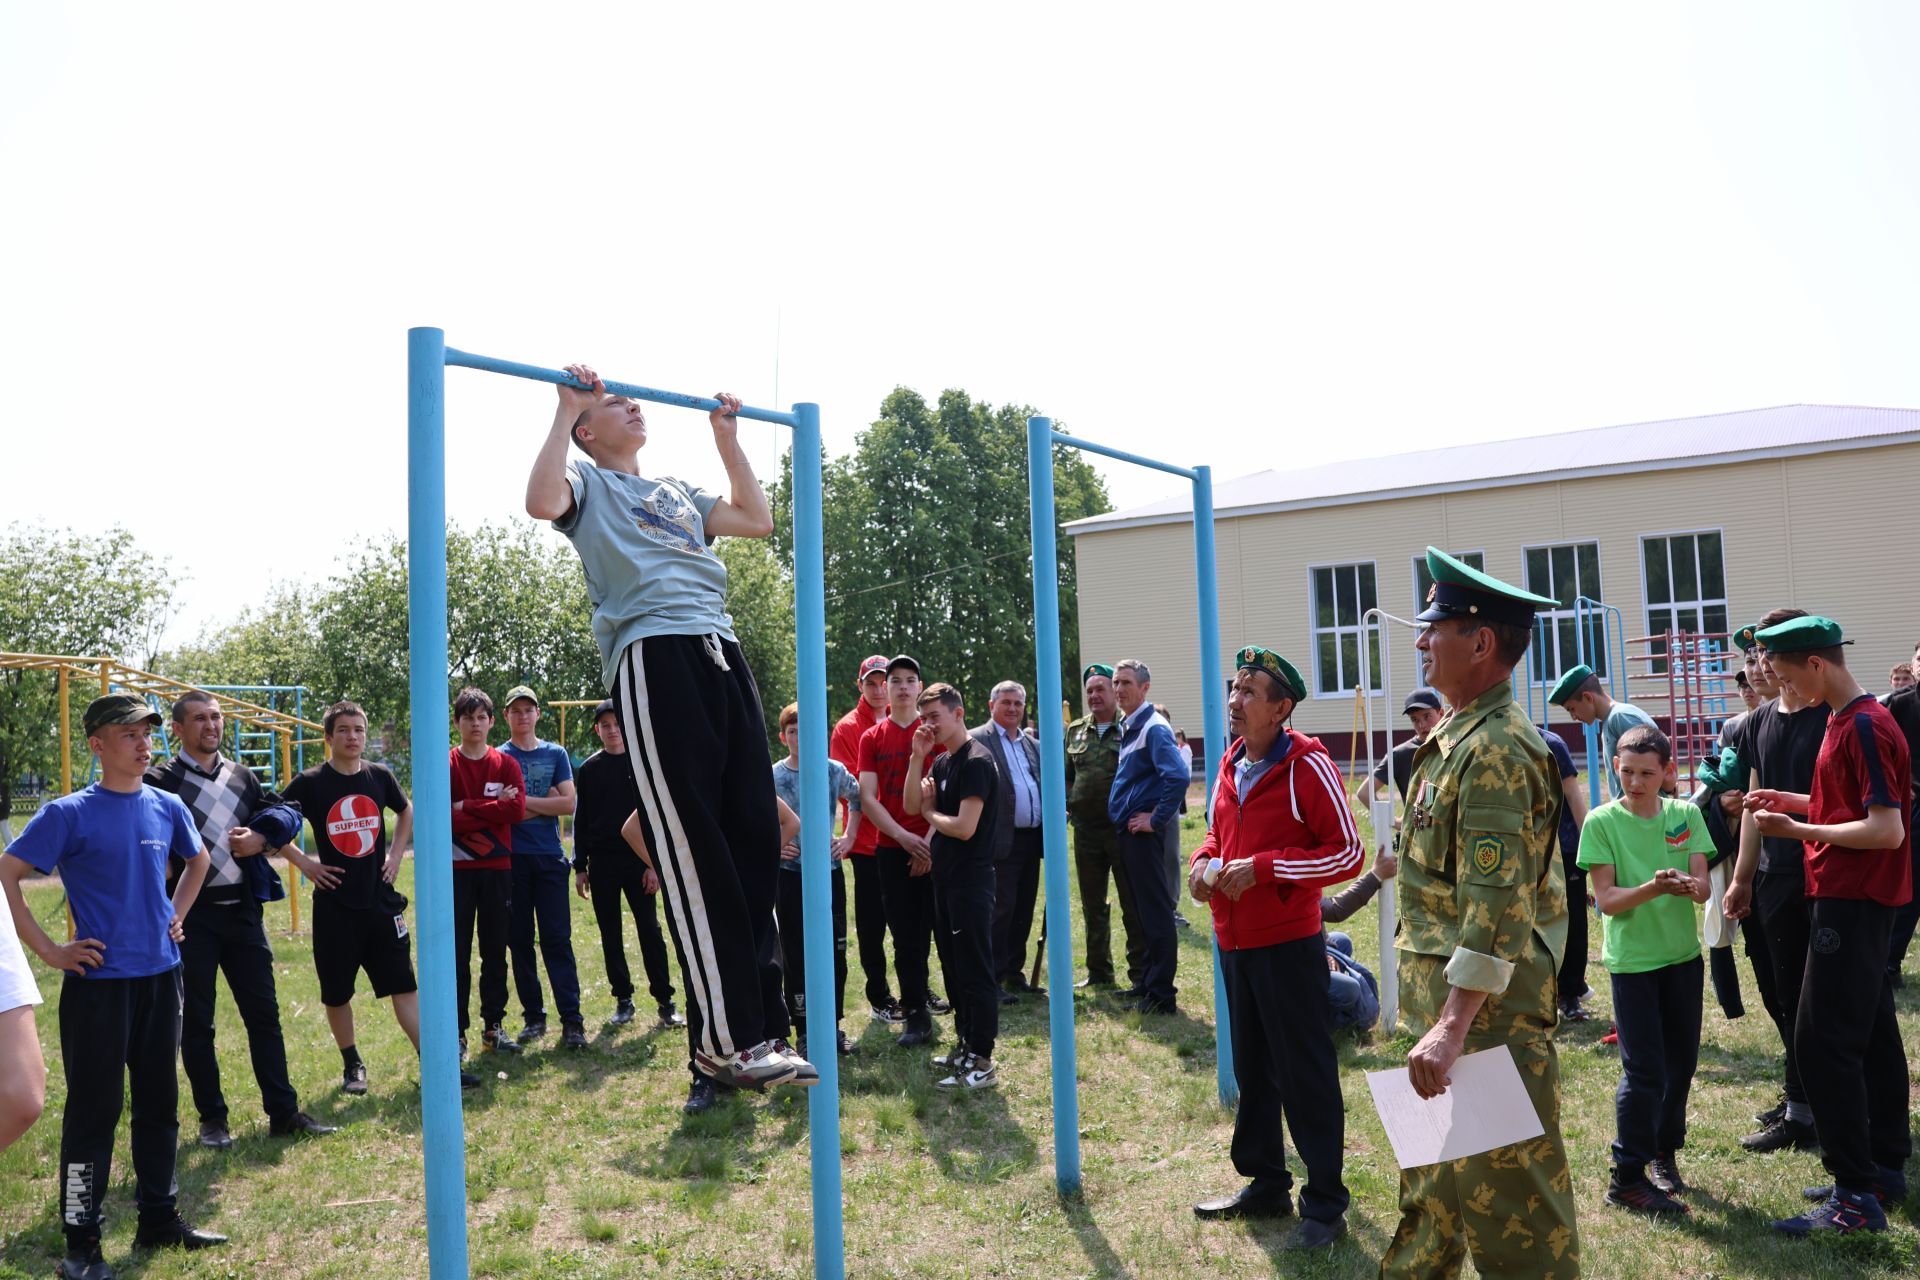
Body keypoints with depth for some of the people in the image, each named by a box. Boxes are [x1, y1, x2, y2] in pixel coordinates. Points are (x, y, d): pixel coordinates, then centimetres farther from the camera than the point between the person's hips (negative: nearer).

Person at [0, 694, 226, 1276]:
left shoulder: (167, 808, 5)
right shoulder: (70, 813, -10)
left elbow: (198, 860, 23)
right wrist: (48, 949, -13)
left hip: (161, 976, 5)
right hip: (98, 982, -5)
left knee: (159, 1101, 13)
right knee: (94, 1108, 1)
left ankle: (159, 1218, 26)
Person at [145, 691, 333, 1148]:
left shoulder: (242, 776, 12)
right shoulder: (160, 781, -5)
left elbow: (286, 814, 12)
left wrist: (261, 837, -5)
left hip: (243, 909, 4)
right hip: (191, 916, -4)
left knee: (264, 1013, 7)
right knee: (195, 1021, 6)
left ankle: (283, 1112, 14)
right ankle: (212, 1118, 18)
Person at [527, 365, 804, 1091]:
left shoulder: (678, 493, 32)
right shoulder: (589, 482, 13)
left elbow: (758, 520, 30)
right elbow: (542, 502, -8)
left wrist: (727, 437, 32)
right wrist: (566, 411, -1)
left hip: (720, 656, 7)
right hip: (652, 656, -7)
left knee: (755, 839, 0)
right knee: (694, 853, -10)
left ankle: (752, 1028, 6)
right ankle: (727, 1041, -7)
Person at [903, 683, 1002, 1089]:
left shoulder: (977, 761, -15)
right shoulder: (940, 762, 13)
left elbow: (964, 827, -22)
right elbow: (912, 805, 6)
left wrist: (930, 814, -4)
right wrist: (917, 756, -3)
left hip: (970, 879, -9)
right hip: (945, 876, 9)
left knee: (975, 970, -4)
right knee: (953, 965, 17)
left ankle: (982, 1063, 1)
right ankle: (965, 1045, 28)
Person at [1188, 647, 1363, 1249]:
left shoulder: (1308, 766, -14)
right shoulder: (1230, 765, 8)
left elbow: (1348, 853, -16)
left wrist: (1263, 868, -22)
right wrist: (1204, 861, -1)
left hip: (1288, 944, -8)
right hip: (1234, 943, 8)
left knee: (1307, 1077, 2)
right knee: (1252, 1071, 18)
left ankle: (1325, 1205, 14)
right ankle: (1266, 1185, 33)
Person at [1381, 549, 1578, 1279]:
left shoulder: (1496, 751, -20)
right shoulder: (1458, 735, 12)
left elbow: (1497, 909, -27)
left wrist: (1453, 1027, -29)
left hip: (1487, 1009, -10)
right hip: (1443, 1001, 10)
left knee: (1505, 1191, 1)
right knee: (1434, 1179, 22)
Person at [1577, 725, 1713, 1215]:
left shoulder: (1685, 815, 1)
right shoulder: (1602, 821, -9)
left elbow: (1703, 886, -4)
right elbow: (1606, 898, -13)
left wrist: (1689, 885, -28)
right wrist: (1653, 888, -31)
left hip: (1683, 956, 4)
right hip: (1631, 959, -4)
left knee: (1681, 1062, 14)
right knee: (1644, 1071, -4)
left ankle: (1663, 1151, 34)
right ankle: (1627, 1177, 7)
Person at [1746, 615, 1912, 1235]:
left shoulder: (1866, 727, -18)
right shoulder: (1846, 720, 12)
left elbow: (1887, 829, -22)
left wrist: (1797, 829, -17)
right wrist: (1795, 801, 10)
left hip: (1852, 901, -10)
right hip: (1852, 898, 10)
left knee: (1823, 1040, -10)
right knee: (1871, 1033, 16)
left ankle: (1856, 1195, -5)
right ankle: (1885, 1166, 26)